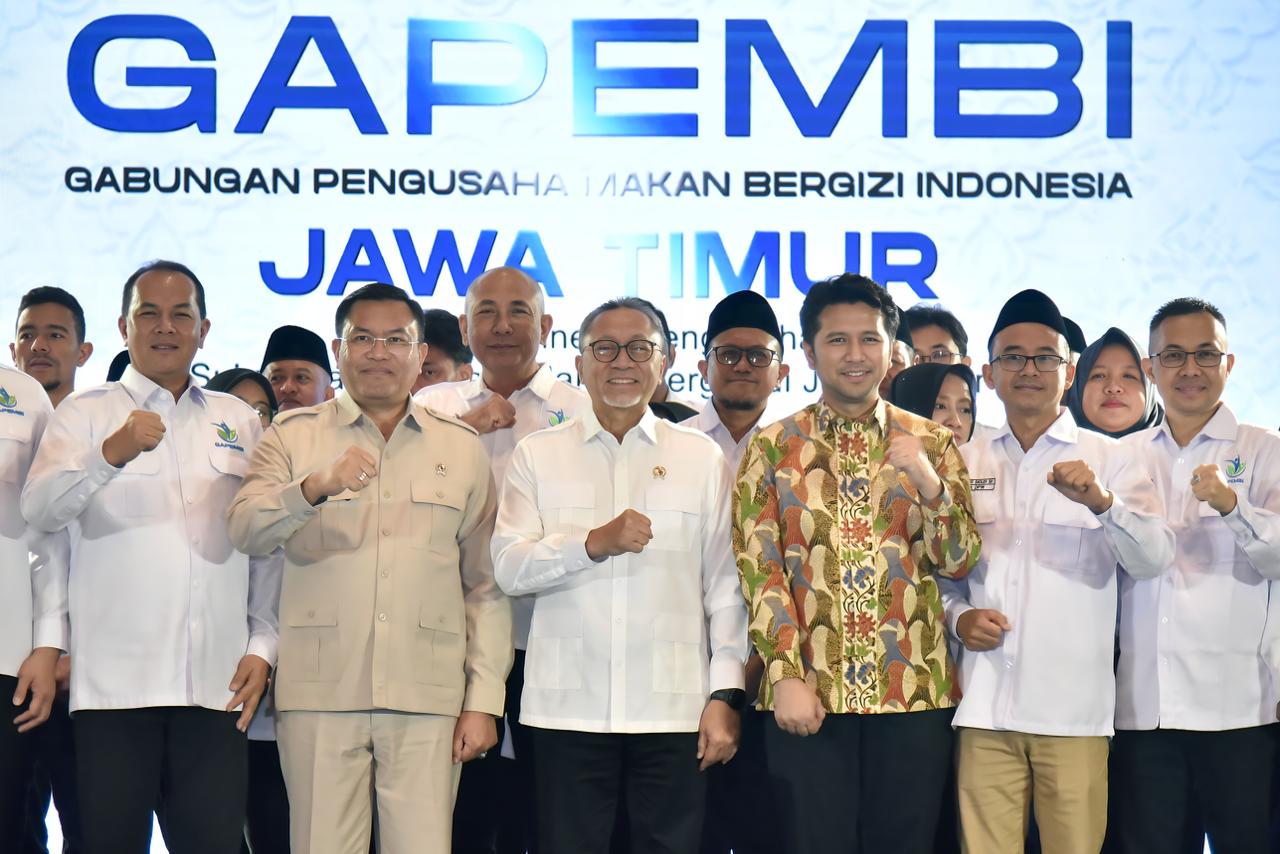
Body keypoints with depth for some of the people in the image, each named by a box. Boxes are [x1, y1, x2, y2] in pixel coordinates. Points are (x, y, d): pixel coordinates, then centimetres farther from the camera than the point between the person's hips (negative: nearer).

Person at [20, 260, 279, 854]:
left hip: (215, 686, 2)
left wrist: (262, 647, 7)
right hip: (113, 683, -2)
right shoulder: (85, 413, 9)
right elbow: (40, 509, -9)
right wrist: (112, 453, -25)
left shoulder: (241, 423, 18)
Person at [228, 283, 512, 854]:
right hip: (320, 696, -1)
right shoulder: (293, 435, 10)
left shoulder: (463, 448, 13)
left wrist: (484, 700, 4)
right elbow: (244, 531, -7)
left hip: (427, 700, 1)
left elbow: (486, 585, 12)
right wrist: (316, 487, -25)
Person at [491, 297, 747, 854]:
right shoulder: (537, 455, 9)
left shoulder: (701, 458, 10)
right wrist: (594, 544, -15)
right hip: (568, 708, 0)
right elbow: (509, 568, -1)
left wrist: (726, 694, 0)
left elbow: (725, 588, 7)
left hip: (673, 709, 0)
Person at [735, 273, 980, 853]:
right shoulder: (773, 447, 5)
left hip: (914, 693, 1)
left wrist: (930, 484, -15)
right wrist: (787, 674, -11)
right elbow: (758, 567, -1)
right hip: (807, 695, -1)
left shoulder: (931, 442, 8)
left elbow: (959, 561, 3)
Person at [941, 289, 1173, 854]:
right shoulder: (966, 464, 13)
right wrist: (958, 616, -2)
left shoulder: (1107, 458, 4)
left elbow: (1155, 559, -9)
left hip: (1073, 708, -2)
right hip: (985, 707, 2)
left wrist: (1101, 501, -25)